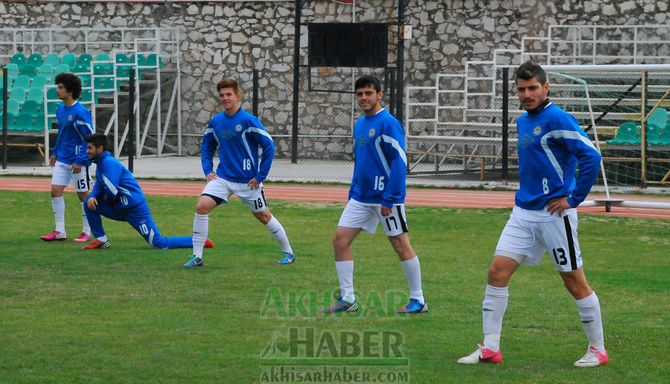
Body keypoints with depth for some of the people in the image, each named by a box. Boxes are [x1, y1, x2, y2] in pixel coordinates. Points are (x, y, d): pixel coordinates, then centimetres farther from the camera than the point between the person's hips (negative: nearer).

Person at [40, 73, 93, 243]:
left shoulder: (80, 112, -18)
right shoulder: (60, 109, 7)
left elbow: (90, 138, -17)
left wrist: (80, 161, -20)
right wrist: (55, 153, 17)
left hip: (77, 162, -8)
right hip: (62, 160, 8)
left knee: (83, 195, 3)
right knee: (55, 191, 3)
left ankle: (87, 232, 14)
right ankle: (59, 231, 10)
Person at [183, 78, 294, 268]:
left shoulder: (248, 120, -14)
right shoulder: (215, 121, 3)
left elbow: (269, 146, -12)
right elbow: (206, 147, 18)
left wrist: (260, 176, -11)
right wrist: (208, 170, 4)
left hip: (248, 180, -4)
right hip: (223, 178, 4)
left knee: (263, 216, 9)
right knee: (202, 206, -16)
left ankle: (288, 252, 30)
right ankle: (197, 256, -11)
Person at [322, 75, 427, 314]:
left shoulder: (388, 123, -14)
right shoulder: (359, 125, 12)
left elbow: (400, 162, -18)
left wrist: (390, 199, -21)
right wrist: (353, 193, 15)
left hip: (385, 197, -8)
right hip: (360, 197, 8)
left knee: (400, 245, 1)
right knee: (340, 239, 1)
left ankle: (418, 301, 12)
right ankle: (347, 299, 8)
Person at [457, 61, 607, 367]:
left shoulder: (556, 119, -14)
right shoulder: (523, 121, 12)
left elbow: (591, 156, -20)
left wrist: (573, 199, -16)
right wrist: (526, 195, 15)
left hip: (554, 214, -8)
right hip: (523, 213, 8)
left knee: (574, 281, 1)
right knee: (497, 271, 0)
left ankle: (598, 350, 14)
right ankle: (490, 348, 5)